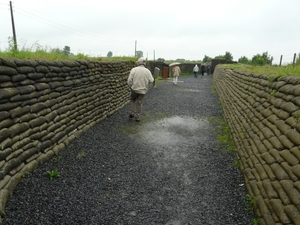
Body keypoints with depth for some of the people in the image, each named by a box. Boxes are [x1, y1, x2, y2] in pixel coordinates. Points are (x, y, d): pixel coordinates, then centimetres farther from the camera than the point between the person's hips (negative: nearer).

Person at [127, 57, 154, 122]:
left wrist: (131, 87, 4)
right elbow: (151, 81, -5)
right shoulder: (147, 71, -3)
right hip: (143, 90, 1)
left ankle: (132, 113, 17)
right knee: (139, 104, 11)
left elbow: (129, 80, -12)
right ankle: (137, 117, 17)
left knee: (132, 100, 24)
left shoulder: (134, 69, -8)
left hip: (134, 89, -1)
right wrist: (146, 88, 7)